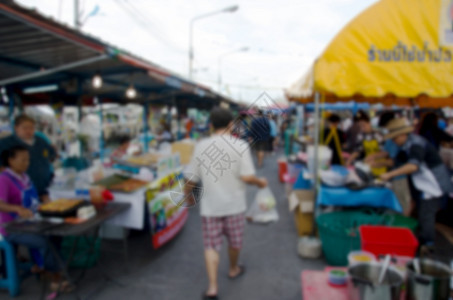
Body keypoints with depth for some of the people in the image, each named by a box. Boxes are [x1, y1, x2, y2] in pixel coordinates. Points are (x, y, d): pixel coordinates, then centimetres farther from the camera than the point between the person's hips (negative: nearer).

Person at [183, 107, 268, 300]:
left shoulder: (201, 146, -5)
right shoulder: (240, 146, -12)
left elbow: (191, 178, -2)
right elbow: (247, 176, -17)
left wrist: (187, 195, 16)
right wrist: (260, 182, 4)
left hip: (210, 205, 1)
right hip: (233, 204, 0)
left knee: (211, 245, 10)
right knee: (235, 241, 21)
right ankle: (233, 269, 43)